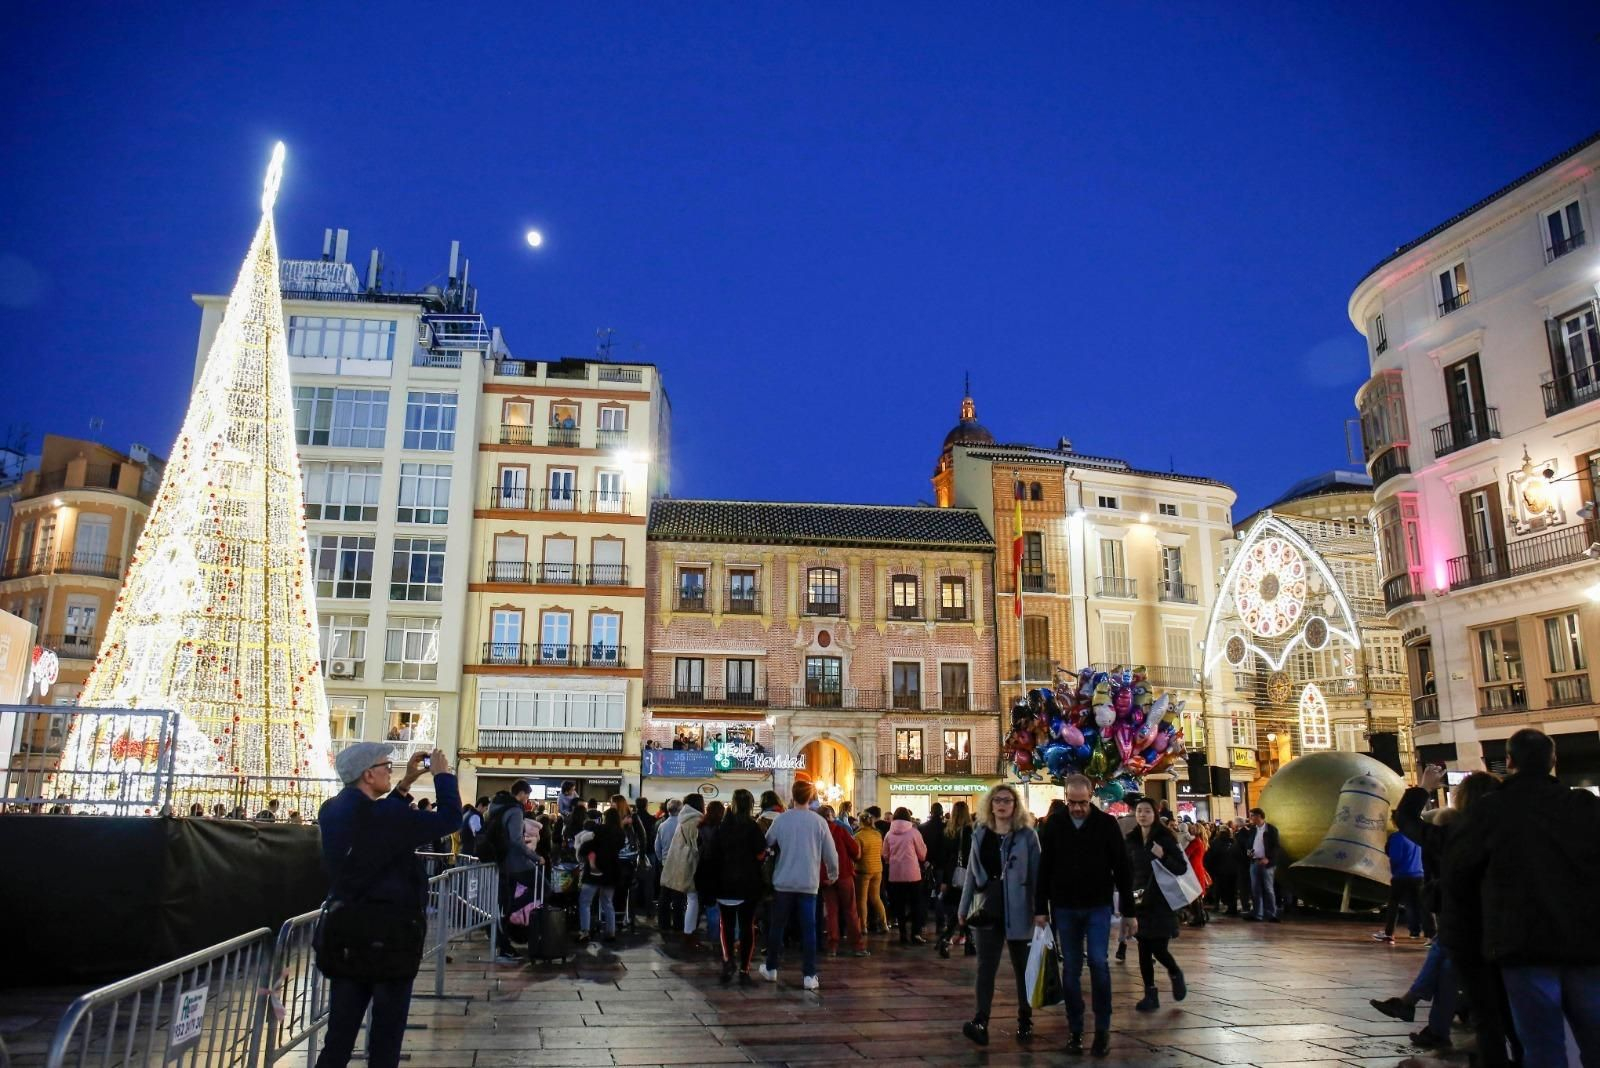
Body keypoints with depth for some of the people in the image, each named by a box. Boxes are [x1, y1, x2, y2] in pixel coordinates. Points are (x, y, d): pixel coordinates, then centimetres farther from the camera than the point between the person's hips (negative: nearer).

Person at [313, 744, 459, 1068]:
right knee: (386, 1033, 8)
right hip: (388, 932, -7)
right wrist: (442, 773, -4)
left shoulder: (333, 811, 3)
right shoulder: (378, 815, -22)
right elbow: (448, 820, -18)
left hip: (344, 929, 7)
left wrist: (406, 782, 18)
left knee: (339, 1033, 12)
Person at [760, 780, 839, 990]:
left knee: (777, 926, 14)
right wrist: (833, 874, 15)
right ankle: (809, 975, 2)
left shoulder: (780, 820, -7)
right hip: (809, 883, -1)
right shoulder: (818, 822, -7)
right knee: (809, 929, 4)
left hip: (783, 883, 1)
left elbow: (766, 844, 2)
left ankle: (771, 968, 26)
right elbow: (830, 853, -2)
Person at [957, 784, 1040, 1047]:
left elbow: (1036, 874, -4)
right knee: (986, 967, -4)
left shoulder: (1027, 835, -2)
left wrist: (1041, 909, -10)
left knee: (1022, 967, 10)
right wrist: (964, 909, 9)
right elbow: (972, 873, 10)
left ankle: (1025, 1020, 21)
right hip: (988, 910, 2)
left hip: (1018, 911, -2)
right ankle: (981, 1021, -9)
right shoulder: (980, 834, 6)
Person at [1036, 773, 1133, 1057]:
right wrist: (1041, 908, 1)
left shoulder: (1107, 824, -4)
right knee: (1071, 969, 5)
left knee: (1098, 962, -10)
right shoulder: (1054, 826, 0)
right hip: (1064, 908, 2)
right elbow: (1044, 870, 4)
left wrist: (1129, 911, -1)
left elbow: (1122, 869, -1)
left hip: (1098, 907, -2)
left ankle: (1103, 1028, 5)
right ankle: (1075, 1030, 16)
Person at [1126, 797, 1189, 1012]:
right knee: (1144, 949, 3)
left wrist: (1163, 857, -23)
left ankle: (1175, 974, 27)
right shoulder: (1131, 840, 5)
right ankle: (1150, 994, 15)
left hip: (1161, 901, -3)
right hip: (1139, 900, 3)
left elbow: (1182, 867, -7)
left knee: (1158, 947, -5)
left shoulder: (1165, 838, -6)